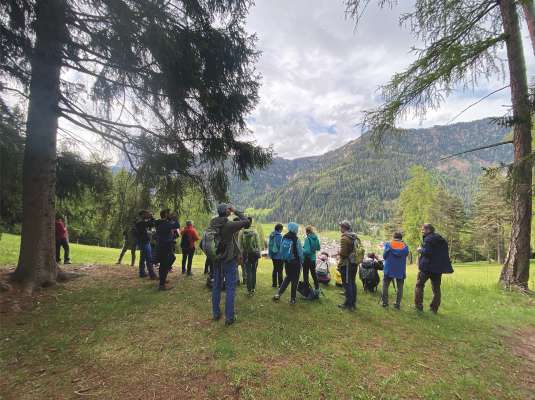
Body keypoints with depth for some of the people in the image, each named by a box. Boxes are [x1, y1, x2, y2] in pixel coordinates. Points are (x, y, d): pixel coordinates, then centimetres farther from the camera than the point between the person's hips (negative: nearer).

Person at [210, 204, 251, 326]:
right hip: (229, 260, -6)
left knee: (216, 286, 15)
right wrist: (236, 211, -5)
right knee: (230, 288, 3)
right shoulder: (229, 225, -19)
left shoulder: (212, 225, -1)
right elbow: (246, 221, -13)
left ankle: (216, 313, 26)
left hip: (216, 260, 6)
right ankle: (229, 317, 8)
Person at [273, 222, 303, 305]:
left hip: (287, 262, 5)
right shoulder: (296, 239, -17)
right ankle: (292, 299, 18)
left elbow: (281, 251, 5)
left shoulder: (284, 238, -2)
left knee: (287, 277, 23)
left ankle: (278, 294, 14)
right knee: (294, 280, 9)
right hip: (295, 263, -5)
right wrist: (301, 262, 4)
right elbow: (300, 252, -12)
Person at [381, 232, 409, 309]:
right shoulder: (405, 246, 1)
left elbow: (384, 256, -4)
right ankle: (397, 304, 11)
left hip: (389, 269, -1)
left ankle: (384, 302, 13)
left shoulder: (388, 244, -2)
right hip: (401, 270, 1)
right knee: (399, 287, 12)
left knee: (385, 285, 13)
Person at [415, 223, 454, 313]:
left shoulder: (428, 239, -13)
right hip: (438, 267, 8)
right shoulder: (441, 239, 14)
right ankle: (434, 308, 16)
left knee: (419, 285, 5)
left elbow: (427, 252, -22)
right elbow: (445, 253, 17)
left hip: (427, 266, -7)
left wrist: (420, 250, -6)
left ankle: (419, 306, 4)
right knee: (436, 288, 12)